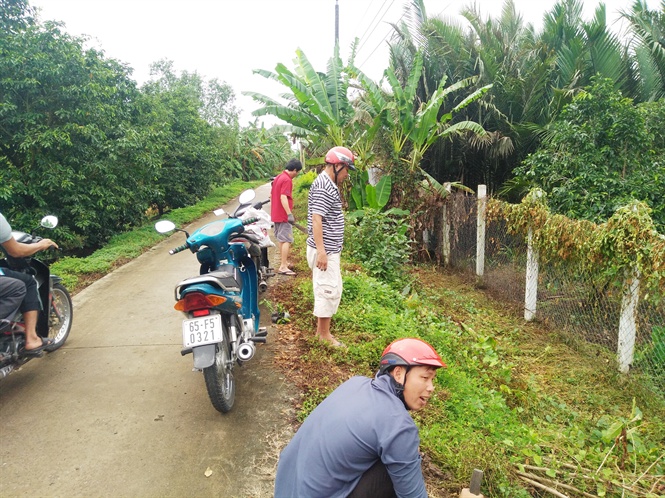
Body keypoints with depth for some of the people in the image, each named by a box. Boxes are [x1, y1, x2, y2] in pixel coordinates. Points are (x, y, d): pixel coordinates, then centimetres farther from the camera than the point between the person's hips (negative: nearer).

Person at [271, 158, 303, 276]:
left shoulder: (278, 177, 14)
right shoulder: (287, 180, -16)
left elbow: (272, 195, 20)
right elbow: (283, 197, -26)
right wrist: (289, 214, -28)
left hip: (276, 214, 10)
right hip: (283, 215, -10)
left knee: (280, 239, 18)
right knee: (287, 240, -8)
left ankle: (283, 262, 29)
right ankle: (283, 267, -10)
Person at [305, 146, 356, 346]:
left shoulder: (329, 184, 15)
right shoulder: (323, 187, -17)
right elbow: (316, 219, -24)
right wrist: (321, 251, -27)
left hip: (330, 249, 11)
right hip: (324, 250, -11)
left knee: (331, 289, 17)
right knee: (328, 290, -3)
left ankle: (321, 328, 28)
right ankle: (324, 335, 9)